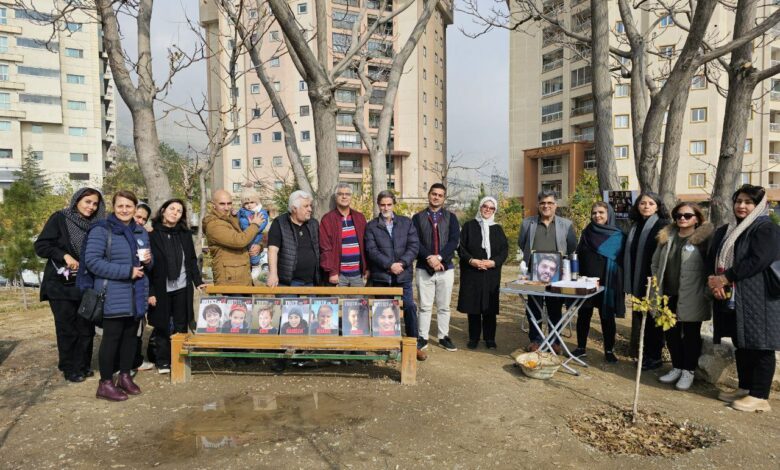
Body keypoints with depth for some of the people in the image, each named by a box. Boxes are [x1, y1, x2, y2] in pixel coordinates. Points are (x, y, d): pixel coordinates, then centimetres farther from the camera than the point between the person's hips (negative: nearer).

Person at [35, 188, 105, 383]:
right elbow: (40, 245, -8)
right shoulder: (59, 218, -4)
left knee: (86, 327, 4)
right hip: (61, 284, -4)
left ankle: (83, 365, 18)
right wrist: (65, 256, -18)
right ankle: (69, 369, 15)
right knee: (67, 328, 2)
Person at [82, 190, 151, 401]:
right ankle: (105, 383, 11)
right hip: (113, 295, -6)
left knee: (131, 335, 11)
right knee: (112, 337, -1)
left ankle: (125, 376, 25)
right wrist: (127, 272, -19)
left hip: (136, 294, 6)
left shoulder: (141, 232, 13)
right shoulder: (101, 230, -8)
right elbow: (92, 261, -18)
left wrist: (148, 261, -4)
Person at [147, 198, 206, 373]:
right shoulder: (152, 234, -6)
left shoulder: (185, 234, 5)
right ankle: (162, 362, 22)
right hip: (161, 289, -3)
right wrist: (150, 292, -12)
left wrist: (198, 281, 1)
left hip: (182, 288, 3)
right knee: (162, 326, 8)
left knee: (181, 326, 11)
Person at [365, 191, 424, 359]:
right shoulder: (371, 226, 5)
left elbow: (414, 245, 0)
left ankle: (416, 345, 11)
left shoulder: (406, 222, 8)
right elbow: (372, 250, -6)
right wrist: (389, 265, -16)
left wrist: (402, 263, -14)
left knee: (410, 308, 0)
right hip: (380, 276, 0)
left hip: (403, 274, 1)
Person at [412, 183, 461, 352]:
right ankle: (423, 338, 13)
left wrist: (439, 257, -16)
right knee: (425, 306, 4)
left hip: (446, 268, 1)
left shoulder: (450, 217, 7)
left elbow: (454, 240, -4)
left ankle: (443, 337, 19)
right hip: (424, 268, -1)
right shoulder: (418, 217, 5)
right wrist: (429, 258, -17)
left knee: (444, 306, 9)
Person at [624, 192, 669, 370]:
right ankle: (644, 354, 23)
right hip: (638, 282, 6)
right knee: (639, 318, 12)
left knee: (652, 319, 3)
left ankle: (654, 357, 16)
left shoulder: (662, 226, -7)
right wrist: (629, 282, 10)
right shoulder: (635, 226, 11)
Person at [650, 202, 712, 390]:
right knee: (671, 333, 13)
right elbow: (655, 264, 14)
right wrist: (657, 286, 7)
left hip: (691, 297, -5)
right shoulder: (666, 236, 10)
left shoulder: (705, 237, -6)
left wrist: (707, 292, -12)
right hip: (668, 294, 5)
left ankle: (689, 371, 19)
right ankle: (677, 367, 28)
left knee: (691, 335, 6)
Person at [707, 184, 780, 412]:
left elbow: (758, 260, -20)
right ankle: (745, 388, 26)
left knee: (759, 346, -1)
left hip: (757, 299, -7)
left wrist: (724, 278, -18)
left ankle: (760, 397, 6)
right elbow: (711, 259, 13)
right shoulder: (724, 231, 16)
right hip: (731, 300, 8)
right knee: (741, 346, 15)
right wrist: (714, 280, -7)